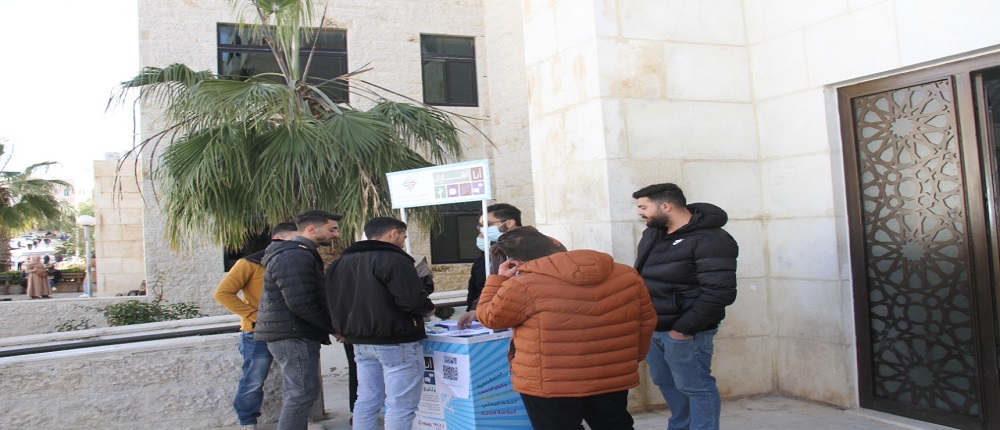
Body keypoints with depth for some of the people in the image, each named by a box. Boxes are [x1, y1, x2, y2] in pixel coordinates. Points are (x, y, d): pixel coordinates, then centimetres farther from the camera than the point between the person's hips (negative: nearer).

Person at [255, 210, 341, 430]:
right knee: (303, 391, -9)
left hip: (291, 333, 11)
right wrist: (334, 326, -14)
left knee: (296, 392, 16)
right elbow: (302, 304, -24)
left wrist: (330, 326, 8)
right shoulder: (295, 257, -18)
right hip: (293, 335, -11)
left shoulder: (297, 254, 17)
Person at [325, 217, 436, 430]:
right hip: (396, 341, -8)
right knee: (401, 404, -3)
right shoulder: (393, 259, -15)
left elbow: (336, 301, 17)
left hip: (361, 342, 8)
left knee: (367, 401, 14)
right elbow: (412, 298, -20)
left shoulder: (342, 262, 13)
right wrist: (427, 309, -1)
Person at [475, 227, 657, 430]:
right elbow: (646, 321, 10)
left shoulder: (525, 286, -16)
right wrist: (632, 359, 22)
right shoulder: (627, 275, 1)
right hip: (614, 380, 5)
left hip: (549, 387, -4)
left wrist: (499, 280, 7)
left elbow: (490, 317, -3)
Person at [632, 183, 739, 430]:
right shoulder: (651, 234, 9)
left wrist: (684, 328, -21)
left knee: (695, 387, 0)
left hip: (684, 331, -9)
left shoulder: (710, 239, -18)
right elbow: (641, 276, 20)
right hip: (652, 327, 9)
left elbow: (719, 293, -23)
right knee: (665, 382, 20)